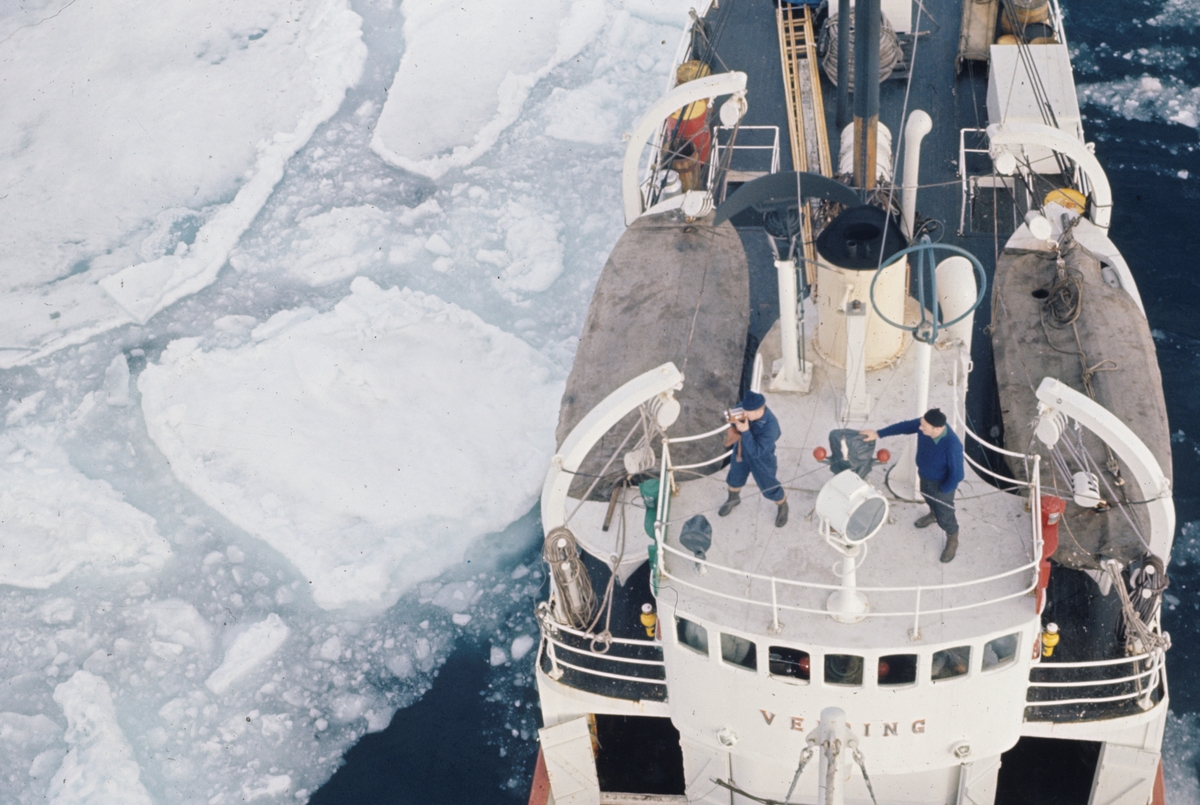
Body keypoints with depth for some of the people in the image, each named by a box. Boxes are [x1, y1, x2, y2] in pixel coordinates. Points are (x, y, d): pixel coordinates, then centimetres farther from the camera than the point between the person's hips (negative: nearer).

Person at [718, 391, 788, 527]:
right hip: (741, 451, 5)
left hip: (761, 459, -5)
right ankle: (733, 498, 62)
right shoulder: (746, 409, -26)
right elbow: (733, 415, -3)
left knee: (769, 487, 18)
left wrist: (745, 431, -45)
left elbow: (756, 451, -38)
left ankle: (783, 507, 50)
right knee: (735, 477, 29)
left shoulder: (770, 426, -43)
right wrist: (733, 425, -25)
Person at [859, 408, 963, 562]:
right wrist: (878, 434, -7)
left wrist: (942, 490, -16)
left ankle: (952, 541, 48)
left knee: (944, 516, 18)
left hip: (941, 484, -6)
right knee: (928, 497, 36)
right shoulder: (924, 424, -27)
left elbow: (957, 475, -32)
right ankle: (933, 514, 70)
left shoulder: (952, 446, -44)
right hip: (925, 475, 6)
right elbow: (904, 426, -9)